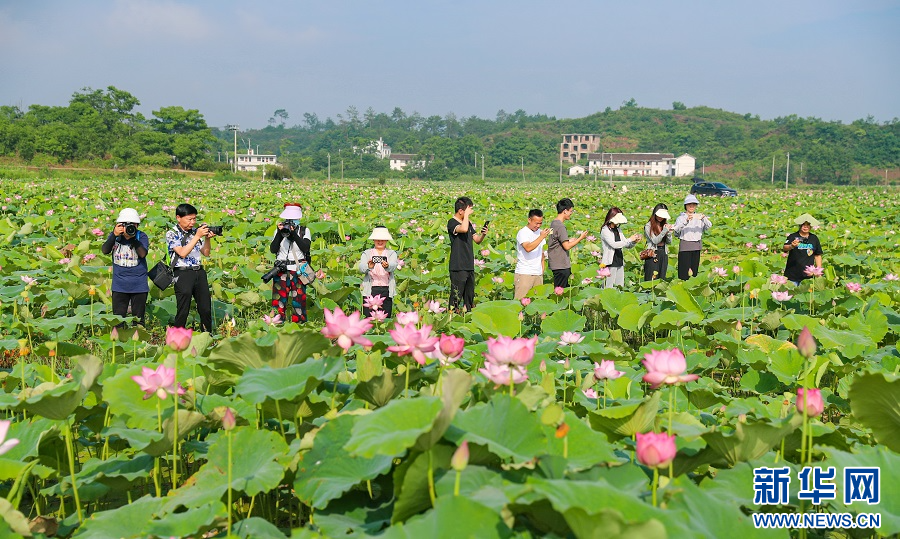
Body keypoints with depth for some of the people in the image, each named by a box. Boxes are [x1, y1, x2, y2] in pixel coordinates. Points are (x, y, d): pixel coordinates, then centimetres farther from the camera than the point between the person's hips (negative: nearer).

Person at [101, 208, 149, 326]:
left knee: (138, 319, 9)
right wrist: (114, 235, -24)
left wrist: (133, 238, -27)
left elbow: (143, 254, -19)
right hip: (119, 285, 1)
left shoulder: (141, 236, -5)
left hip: (139, 285, -1)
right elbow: (105, 251, -12)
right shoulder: (114, 236, 1)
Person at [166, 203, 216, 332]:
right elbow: (182, 253, -17)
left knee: (206, 309, 7)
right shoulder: (172, 234, -4)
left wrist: (208, 238, -4)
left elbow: (206, 253, 13)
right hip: (183, 274, -5)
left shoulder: (195, 231, 11)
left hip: (199, 272, 5)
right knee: (182, 311, -2)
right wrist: (198, 236, -18)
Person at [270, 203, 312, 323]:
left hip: (298, 270, -1)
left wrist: (294, 234, -17)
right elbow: (273, 249, -2)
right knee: (279, 300, -3)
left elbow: (305, 248, -10)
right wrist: (280, 234, -12)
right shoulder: (279, 230, 9)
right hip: (281, 270, 1)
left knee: (298, 300, -2)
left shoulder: (304, 231, 6)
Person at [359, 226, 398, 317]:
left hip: (386, 289, 1)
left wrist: (387, 266, -32)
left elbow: (393, 266, -8)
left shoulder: (392, 253, 13)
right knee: (368, 318, -7)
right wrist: (369, 267, -28)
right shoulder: (366, 253, 13)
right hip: (370, 289, 0)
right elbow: (361, 268, -5)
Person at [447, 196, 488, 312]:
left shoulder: (468, 223, 15)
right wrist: (467, 214, -19)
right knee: (456, 297, -7)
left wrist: (483, 234, -2)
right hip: (458, 267, -8)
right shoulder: (452, 223, -10)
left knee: (470, 296, 13)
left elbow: (477, 240, 19)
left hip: (470, 267, 8)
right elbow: (464, 229, -32)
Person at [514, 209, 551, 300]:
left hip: (538, 273, 6)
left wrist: (542, 269, 16)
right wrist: (541, 237, -24)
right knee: (521, 300, -9)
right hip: (524, 273, -6)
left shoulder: (540, 232, 13)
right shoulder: (523, 233, -8)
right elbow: (528, 248, -25)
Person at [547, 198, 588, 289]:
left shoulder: (554, 223, 12)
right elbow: (567, 246, -19)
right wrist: (581, 238, -8)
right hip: (561, 266, -10)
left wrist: (574, 239, 17)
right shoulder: (560, 226, -17)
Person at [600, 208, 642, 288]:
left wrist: (634, 241, -4)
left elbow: (627, 245, 16)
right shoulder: (605, 230, -8)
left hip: (620, 262, 7)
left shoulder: (618, 230, 14)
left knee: (620, 286, 7)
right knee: (609, 287, -7)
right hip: (611, 263, -7)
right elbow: (614, 244, -19)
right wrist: (629, 239, -17)